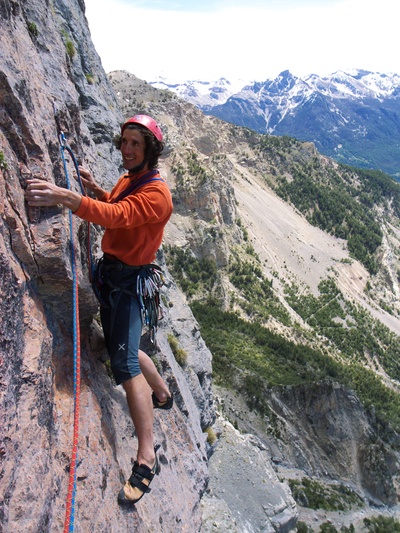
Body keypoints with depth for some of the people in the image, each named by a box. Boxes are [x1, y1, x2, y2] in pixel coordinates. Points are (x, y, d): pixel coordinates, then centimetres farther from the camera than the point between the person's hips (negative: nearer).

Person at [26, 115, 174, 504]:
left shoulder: (155, 192, -19)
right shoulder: (127, 180, 11)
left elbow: (115, 216, -37)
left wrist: (64, 197, -48)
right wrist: (94, 188, 14)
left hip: (128, 279, -10)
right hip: (111, 272, 10)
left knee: (124, 363, -15)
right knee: (124, 348, 22)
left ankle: (146, 458, -6)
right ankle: (162, 394, 46)